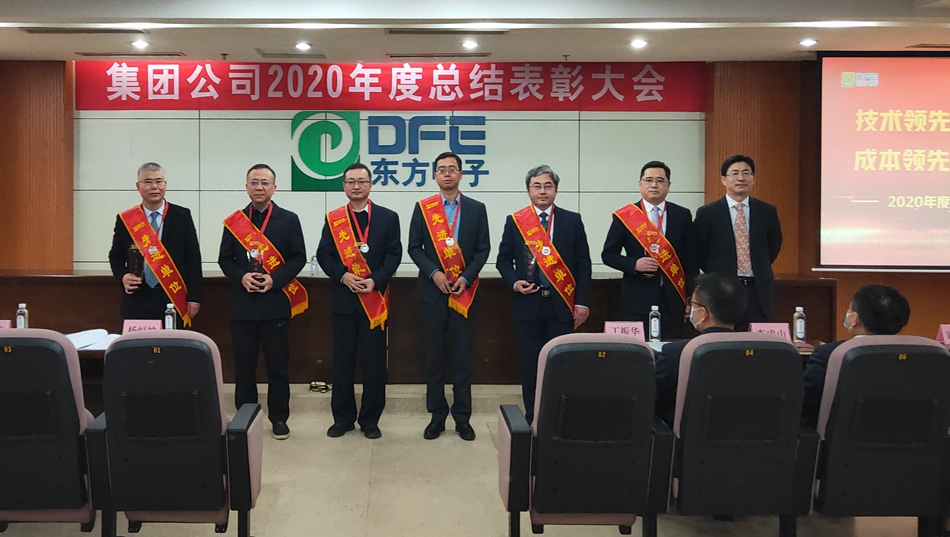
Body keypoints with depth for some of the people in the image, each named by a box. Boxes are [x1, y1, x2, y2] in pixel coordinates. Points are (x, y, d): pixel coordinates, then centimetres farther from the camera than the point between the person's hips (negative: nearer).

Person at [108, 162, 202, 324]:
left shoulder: (182, 216, 3)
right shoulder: (125, 220, 6)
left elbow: (193, 258, 2)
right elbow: (115, 256, 14)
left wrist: (194, 297, -3)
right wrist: (123, 277, -8)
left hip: (174, 299, -1)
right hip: (138, 301, 1)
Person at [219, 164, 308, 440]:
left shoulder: (289, 219, 3)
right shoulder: (234, 221, 8)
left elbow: (298, 257, 0)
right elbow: (224, 259, 8)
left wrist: (275, 279, -14)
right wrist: (241, 277, -12)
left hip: (276, 303, -2)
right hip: (242, 303, 2)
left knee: (278, 364, 4)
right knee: (243, 365, 7)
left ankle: (278, 418, 15)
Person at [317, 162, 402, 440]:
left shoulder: (388, 217, 4)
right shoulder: (333, 219, 8)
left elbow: (394, 254, -2)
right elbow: (324, 255, 3)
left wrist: (375, 280, -15)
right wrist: (343, 275, -14)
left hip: (375, 298, -1)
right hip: (344, 297, 1)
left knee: (374, 360, 3)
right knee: (342, 360, 6)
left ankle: (370, 419, 13)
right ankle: (343, 417, 17)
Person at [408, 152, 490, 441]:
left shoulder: (477, 208, 5)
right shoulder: (422, 208, 4)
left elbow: (483, 249, 2)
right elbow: (414, 247, 2)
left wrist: (466, 277, -11)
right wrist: (433, 272, -13)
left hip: (464, 291, 0)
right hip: (433, 290, 0)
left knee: (463, 354, 3)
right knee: (434, 354, 5)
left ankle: (462, 416, 11)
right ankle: (437, 415, 13)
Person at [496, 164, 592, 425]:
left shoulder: (572, 220, 5)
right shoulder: (514, 221, 6)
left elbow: (583, 263, 3)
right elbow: (503, 259, 9)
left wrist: (582, 302, -3)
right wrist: (514, 282, -10)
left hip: (562, 303, 0)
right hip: (529, 302, 0)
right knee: (531, 362, 6)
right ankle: (532, 419, 15)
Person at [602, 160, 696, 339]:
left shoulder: (682, 215, 8)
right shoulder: (624, 217, 1)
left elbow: (690, 258, 8)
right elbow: (608, 254, 3)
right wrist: (634, 264, -15)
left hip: (673, 299, 2)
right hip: (638, 299, -2)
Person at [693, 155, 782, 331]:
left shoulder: (767, 211, 6)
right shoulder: (707, 213, -1)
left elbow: (774, 245, 18)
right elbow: (698, 251, 4)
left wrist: (760, 269, 12)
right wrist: (717, 273, 4)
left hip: (758, 291, 2)